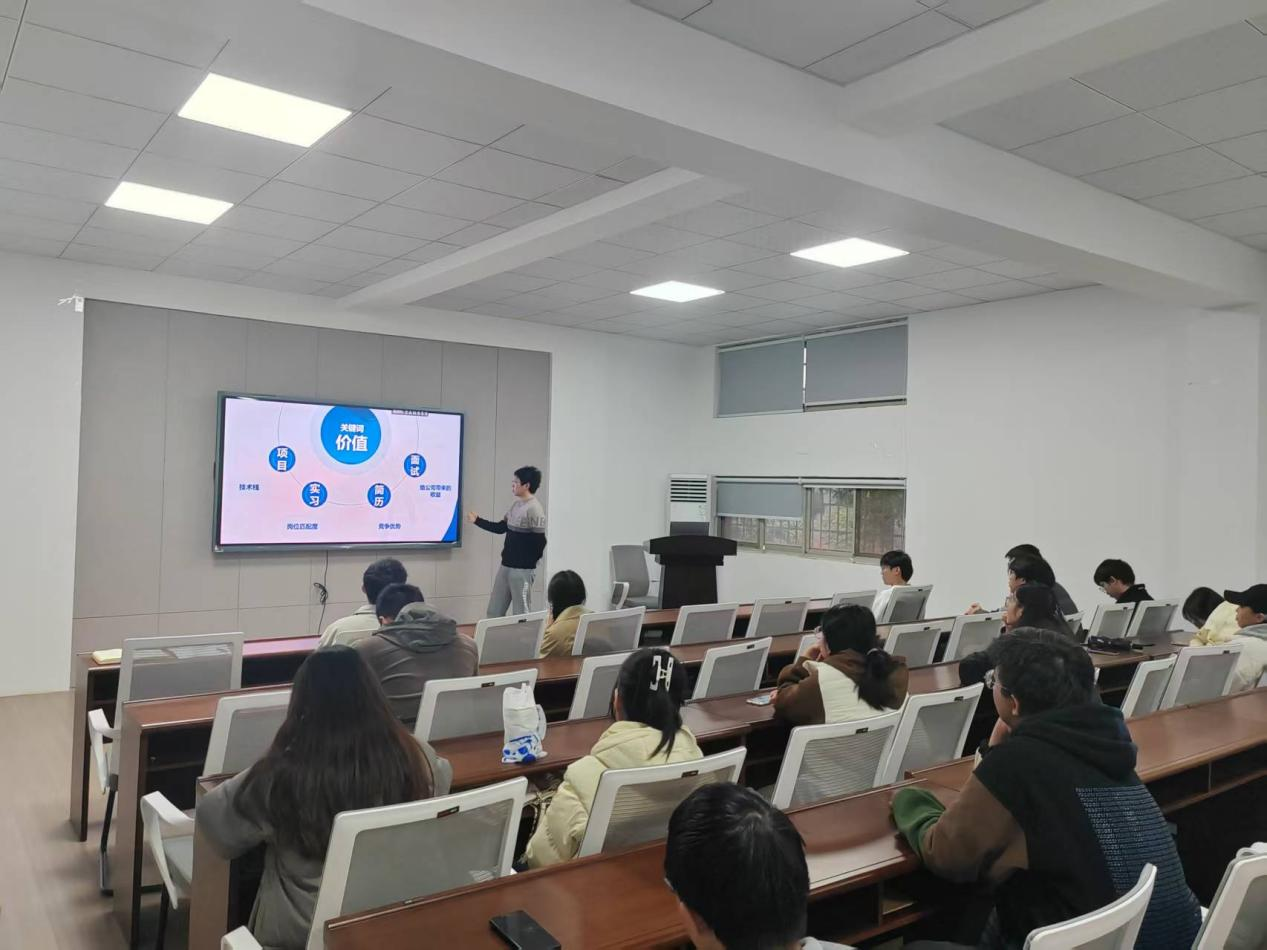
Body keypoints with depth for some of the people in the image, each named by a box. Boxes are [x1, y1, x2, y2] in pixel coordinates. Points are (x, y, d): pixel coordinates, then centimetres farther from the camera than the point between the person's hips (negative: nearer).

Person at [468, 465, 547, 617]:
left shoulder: (534, 510, -18)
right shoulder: (516, 505, 10)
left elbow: (540, 541, -19)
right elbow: (500, 528, 19)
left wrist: (529, 562, -6)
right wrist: (477, 520, 16)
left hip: (522, 570, -9)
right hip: (505, 566, 9)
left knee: (521, 613, 0)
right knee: (494, 611, 14)